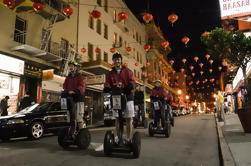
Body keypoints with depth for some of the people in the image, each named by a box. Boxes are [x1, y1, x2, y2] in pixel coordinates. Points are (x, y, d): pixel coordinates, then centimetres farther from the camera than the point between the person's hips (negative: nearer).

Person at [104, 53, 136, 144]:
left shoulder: (127, 71, 7)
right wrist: (108, 88, -18)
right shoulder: (110, 73, 14)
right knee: (117, 118, 8)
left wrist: (125, 88, -22)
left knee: (129, 119, 1)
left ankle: (128, 139, 10)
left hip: (127, 97, -2)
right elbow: (107, 85, 6)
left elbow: (132, 82, -4)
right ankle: (117, 137, 15)